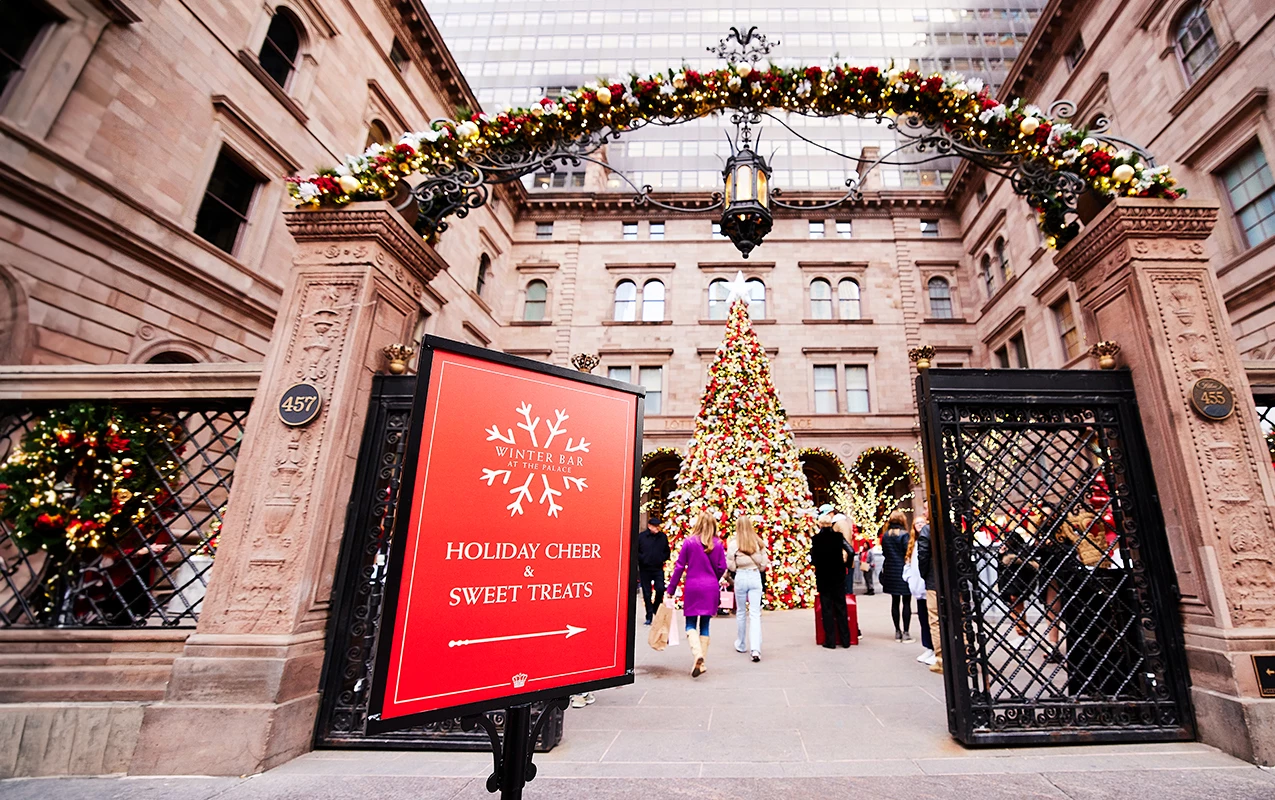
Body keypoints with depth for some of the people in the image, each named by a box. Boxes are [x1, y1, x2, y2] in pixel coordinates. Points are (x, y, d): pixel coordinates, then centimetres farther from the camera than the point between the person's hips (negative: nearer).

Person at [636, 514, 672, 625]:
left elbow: (667, 551, 13)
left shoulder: (663, 537, 3)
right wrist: (642, 559, -12)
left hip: (658, 569, 1)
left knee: (660, 589, -11)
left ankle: (656, 608, 17)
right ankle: (649, 616, 16)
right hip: (645, 569, -1)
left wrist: (663, 559, -1)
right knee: (646, 593, 5)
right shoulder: (641, 536, -5)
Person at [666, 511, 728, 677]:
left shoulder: (689, 542, -7)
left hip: (693, 588, -2)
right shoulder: (718, 544, -1)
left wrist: (671, 589, 2)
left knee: (690, 625, 9)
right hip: (711, 589, 2)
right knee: (705, 625, 12)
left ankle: (697, 654, -15)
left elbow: (679, 566, -5)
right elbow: (722, 568, 1)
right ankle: (701, 663, 15)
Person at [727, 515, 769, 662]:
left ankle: (740, 645, 29)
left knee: (740, 612, 16)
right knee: (755, 613, 1)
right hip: (755, 577, 1)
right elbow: (764, 564, 2)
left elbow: (731, 566, -5)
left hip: (740, 578, -1)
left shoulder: (734, 544, -9)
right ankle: (756, 649, -12)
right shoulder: (759, 543, -2)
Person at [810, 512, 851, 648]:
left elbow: (813, 559, -10)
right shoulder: (838, 536, -6)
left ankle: (830, 640, 7)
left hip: (823, 577, -2)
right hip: (838, 576, 2)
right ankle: (845, 639, 16)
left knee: (826, 608, 5)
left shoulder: (816, 539, -12)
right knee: (841, 607, 12)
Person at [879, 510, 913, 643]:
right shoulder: (904, 535, -12)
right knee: (906, 602, 2)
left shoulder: (885, 536, 5)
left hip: (890, 571, 5)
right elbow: (908, 552, -14)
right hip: (903, 571, -5)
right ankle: (906, 633, 3)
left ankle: (897, 631, 16)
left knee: (895, 601, 11)